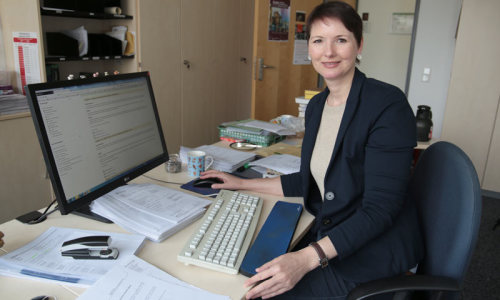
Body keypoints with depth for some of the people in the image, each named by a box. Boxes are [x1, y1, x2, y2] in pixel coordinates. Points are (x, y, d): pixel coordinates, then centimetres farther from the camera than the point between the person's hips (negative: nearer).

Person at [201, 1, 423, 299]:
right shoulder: (317, 105, 5)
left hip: (374, 251, -6)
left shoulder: (388, 104, -18)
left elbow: (380, 208, -22)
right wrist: (242, 183, 12)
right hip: (327, 236, 7)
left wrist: (307, 258, -32)